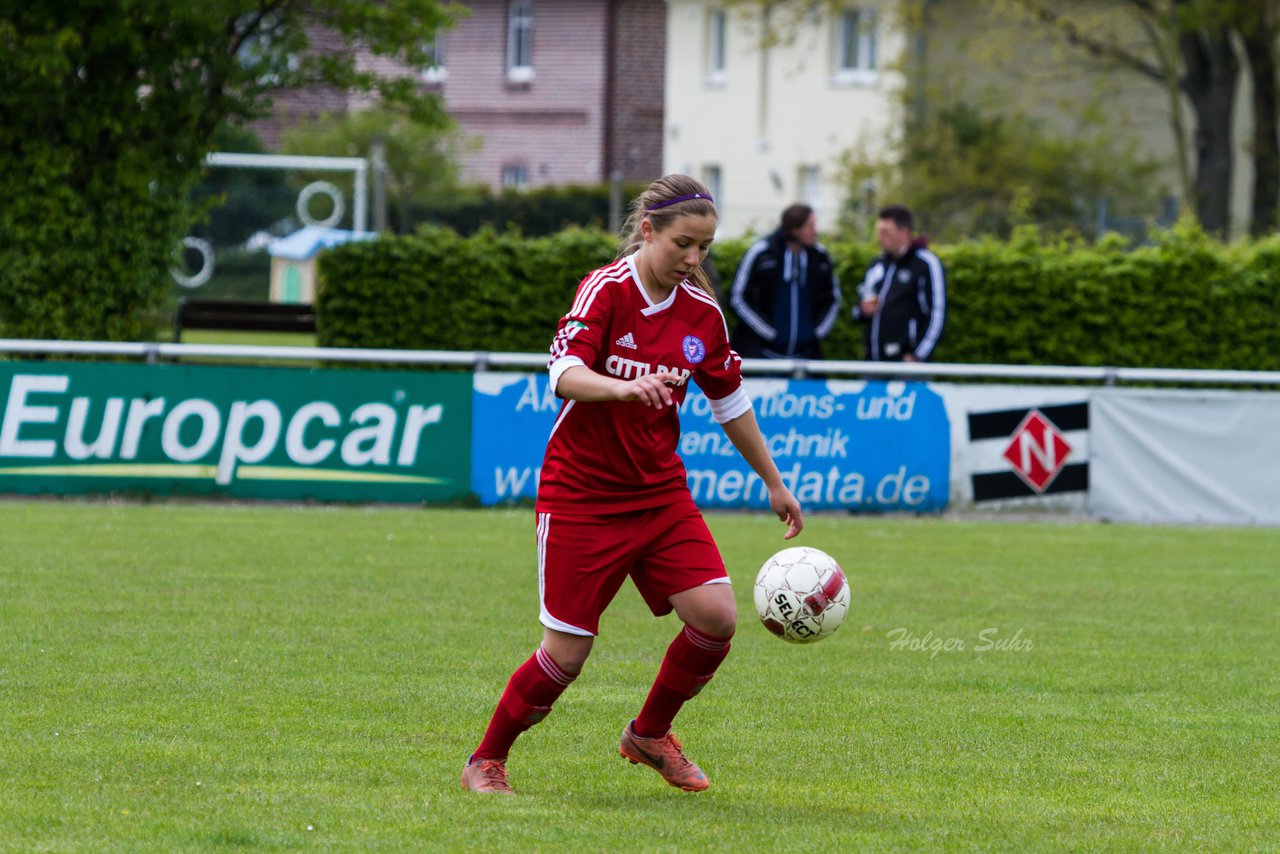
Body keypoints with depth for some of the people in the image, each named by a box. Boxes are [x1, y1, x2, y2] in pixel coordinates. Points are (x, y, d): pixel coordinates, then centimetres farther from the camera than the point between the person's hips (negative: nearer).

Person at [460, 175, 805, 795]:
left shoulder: (703, 313, 2)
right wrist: (625, 388, -47)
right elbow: (563, 375, -28)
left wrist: (774, 484, 21)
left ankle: (650, 734, 15)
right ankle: (485, 761, 15)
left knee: (716, 616, -10)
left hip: (660, 491, 5)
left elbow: (730, 402, 16)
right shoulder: (606, 290, -14)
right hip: (581, 495, -5)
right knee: (567, 652, -6)